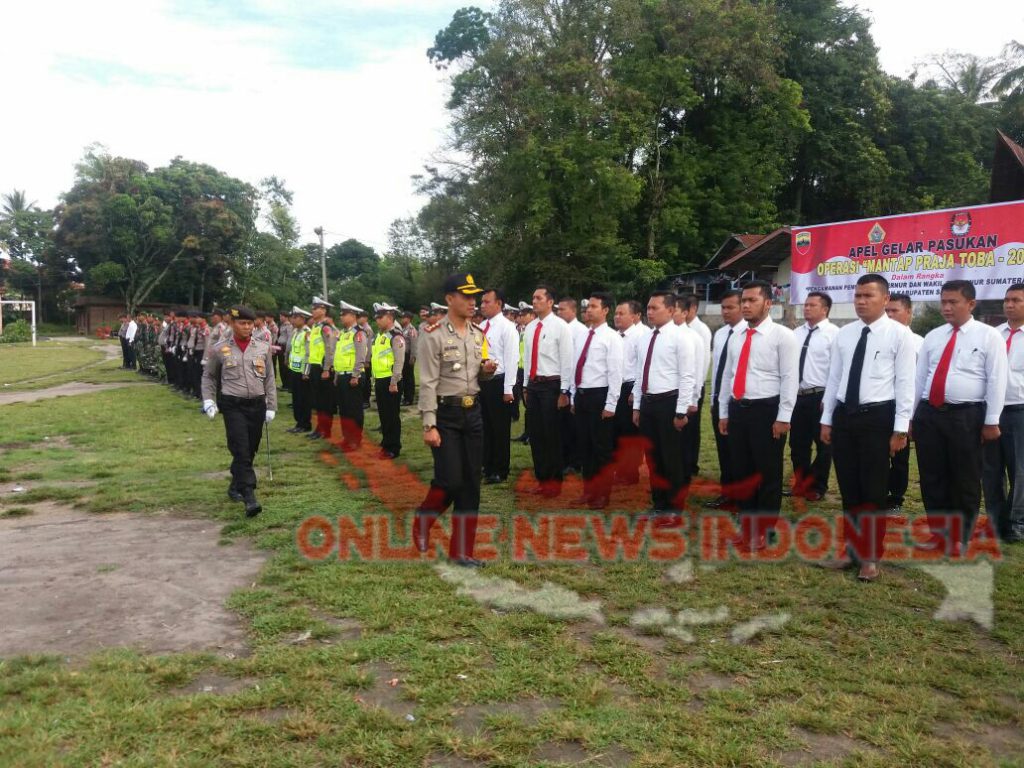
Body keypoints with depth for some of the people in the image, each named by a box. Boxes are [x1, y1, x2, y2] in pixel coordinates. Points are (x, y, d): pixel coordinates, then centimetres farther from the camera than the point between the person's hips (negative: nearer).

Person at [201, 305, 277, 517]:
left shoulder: (263, 348, 5)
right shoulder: (220, 349, 1)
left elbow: (269, 379, 8)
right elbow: (208, 376, 12)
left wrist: (271, 407, 5)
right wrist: (208, 400, 0)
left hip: (257, 404, 3)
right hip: (233, 405, -3)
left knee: (250, 450, 12)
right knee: (241, 450, -13)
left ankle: (235, 487, 34)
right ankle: (250, 497, -17)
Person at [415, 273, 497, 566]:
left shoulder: (478, 335, 9)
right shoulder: (434, 335, -11)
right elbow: (428, 383, -14)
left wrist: (486, 371, -3)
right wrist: (429, 425, -18)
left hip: (473, 412, 6)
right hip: (445, 414, -6)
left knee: (471, 484, 7)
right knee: (449, 481, -10)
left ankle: (461, 550, 16)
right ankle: (422, 523, 21)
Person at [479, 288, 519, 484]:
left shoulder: (507, 327, -10)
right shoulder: (482, 326, 10)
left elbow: (511, 359, -14)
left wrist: (508, 389, -16)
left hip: (498, 382, -7)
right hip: (482, 382, 7)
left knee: (500, 429, 4)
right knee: (485, 427, 15)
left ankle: (500, 471, 15)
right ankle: (487, 467, 28)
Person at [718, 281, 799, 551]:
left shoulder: (782, 335, -7)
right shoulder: (736, 337, 12)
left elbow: (789, 378, -11)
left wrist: (783, 417, -15)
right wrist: (723, 412, 13)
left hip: (767, 410, -6)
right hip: (737, 410, 6)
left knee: (768, 474, 4)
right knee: (742, 472, 13)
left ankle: (763, 532, 16)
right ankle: (746, 527, 26)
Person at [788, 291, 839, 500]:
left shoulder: (834, 333, -8)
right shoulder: (796, 334, 11)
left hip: (820, 397, -6)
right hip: (797, 396, 6)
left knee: (822, 444, 7)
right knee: (797, 444, 13)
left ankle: (818, 487, 20)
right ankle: (800, 484, 28)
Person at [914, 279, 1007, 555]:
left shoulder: (989, 336, -2)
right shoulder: (933, 337, 11)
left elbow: (996, 381, -6)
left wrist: (991, 421, -10)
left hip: (966, 416, -4)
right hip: (929, 414, 4)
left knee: (965, 480, 7)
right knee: (932, 478, 10)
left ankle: (959, 538, 21)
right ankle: (938, 533, 24)